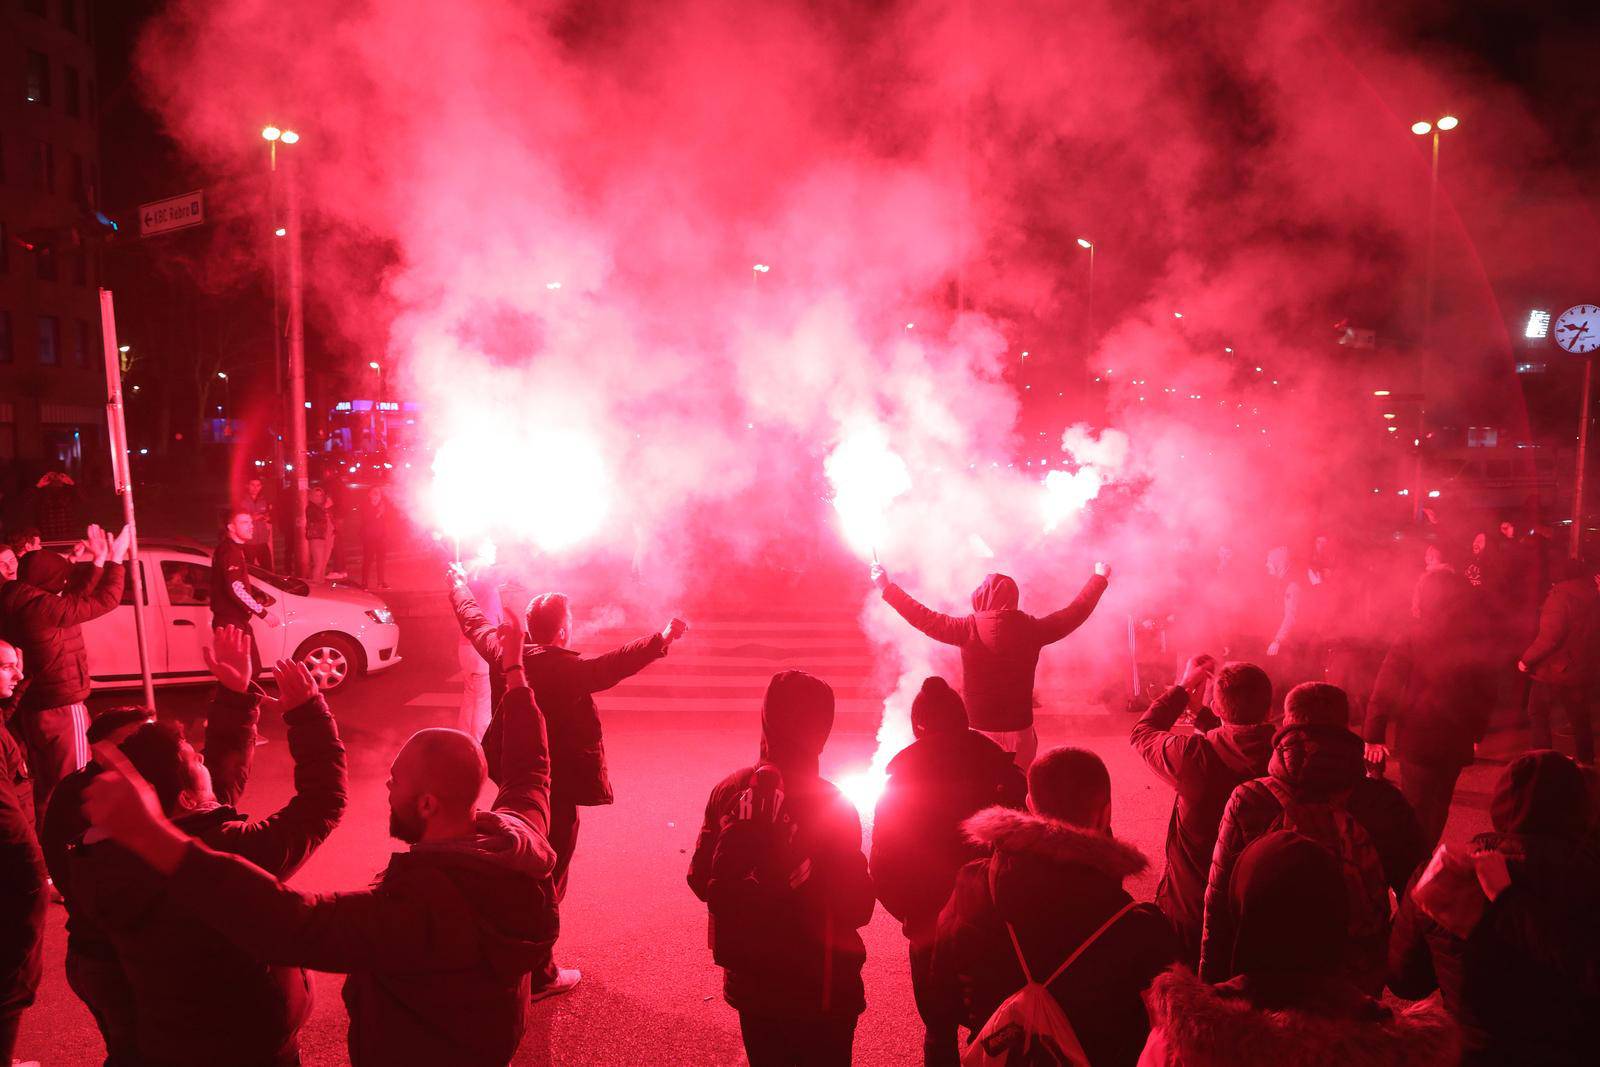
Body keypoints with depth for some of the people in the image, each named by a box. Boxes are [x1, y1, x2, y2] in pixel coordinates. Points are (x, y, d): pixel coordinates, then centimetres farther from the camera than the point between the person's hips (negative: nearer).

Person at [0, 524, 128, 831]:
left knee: (45, 788, 21)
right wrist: (115, 559, -8)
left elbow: (77, 597, 16)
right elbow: (106, 600, -19)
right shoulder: (42, 607, -22)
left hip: (33, 708, 10)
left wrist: (99, 560, 16)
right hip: (61, 708, -10)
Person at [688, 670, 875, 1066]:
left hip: (750, 985, 4)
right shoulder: (831, 805, -19)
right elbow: (857, 909, -15)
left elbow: (701, 881, 1)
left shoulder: (729, 790, -7)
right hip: (820, 991, -4)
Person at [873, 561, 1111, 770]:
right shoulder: (1031, 629, -6)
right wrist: (1099, 578, 22)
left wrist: (887, 588, 2)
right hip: (1020, 733, 1)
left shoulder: (969, 629, -12)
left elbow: (924, 618, -7)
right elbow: (1076, 612, 6)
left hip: (980, 733, -1)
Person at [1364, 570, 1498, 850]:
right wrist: (1477, 732, 16)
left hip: (1418, 739, -4)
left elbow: (1385, 689, -16)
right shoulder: (1477, 644, -4)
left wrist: (1374, 735, -10)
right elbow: (1487, 693, 5)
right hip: (1457, 742, 4)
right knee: (1439, 804, 20)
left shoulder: (1412, 640, -14)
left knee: (1416, 808, 8)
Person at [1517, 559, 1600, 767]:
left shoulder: (1561, 595, -19)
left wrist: (1526, 658, -16)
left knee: (1538, 713, 9)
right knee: (1580, 718, 19)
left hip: (1556, 669, -6)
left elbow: (1549, 636, -24)